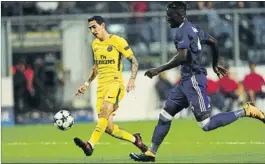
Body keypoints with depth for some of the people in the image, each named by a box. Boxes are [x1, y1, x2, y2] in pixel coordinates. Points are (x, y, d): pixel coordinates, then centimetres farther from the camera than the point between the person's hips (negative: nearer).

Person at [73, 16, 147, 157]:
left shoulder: (117, 41, -4)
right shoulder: (95, 44, 16)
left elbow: (134, 61, -3)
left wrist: (132, 79, -18)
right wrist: (87, 84, 23)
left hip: (115, 83, -7)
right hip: (101, 86, 7)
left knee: (105, 111, -32)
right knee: (108, 128, -2)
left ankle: (90, 145, -45)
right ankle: (135, 139, 20)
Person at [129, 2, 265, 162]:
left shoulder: (183, 31, -15)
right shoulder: (193, 29, 14)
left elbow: (182, 57, -27)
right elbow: (213, 42, 23)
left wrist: (159, 69, -22)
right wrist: (215, 65, 36)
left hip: (194, 80, -10)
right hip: (187, 81, 10)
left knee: (206, 124, -10)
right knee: (164, 116, 9)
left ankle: (246, 111, -4)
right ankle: (150, 153, 12)